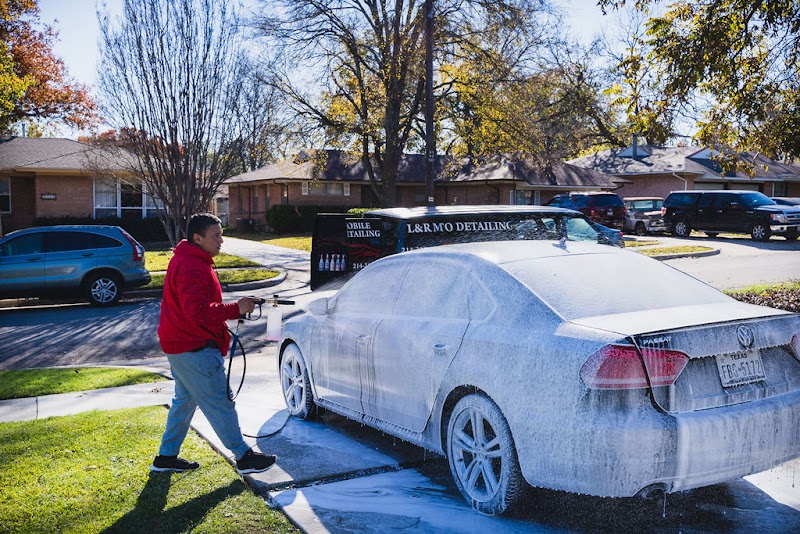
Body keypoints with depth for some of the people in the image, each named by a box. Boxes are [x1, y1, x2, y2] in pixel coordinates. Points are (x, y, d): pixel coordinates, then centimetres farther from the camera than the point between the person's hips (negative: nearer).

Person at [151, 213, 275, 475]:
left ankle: (166, 457, 28)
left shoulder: (187, 260, 15)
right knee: (220, 402, -4)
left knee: (185, 400, 20)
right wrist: (235, 309, -24)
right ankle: (244, 457, 5)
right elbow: (198, 311, -30)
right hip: (194, 349, -11)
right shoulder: (192, 267, -21)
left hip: (180, 345, 11)